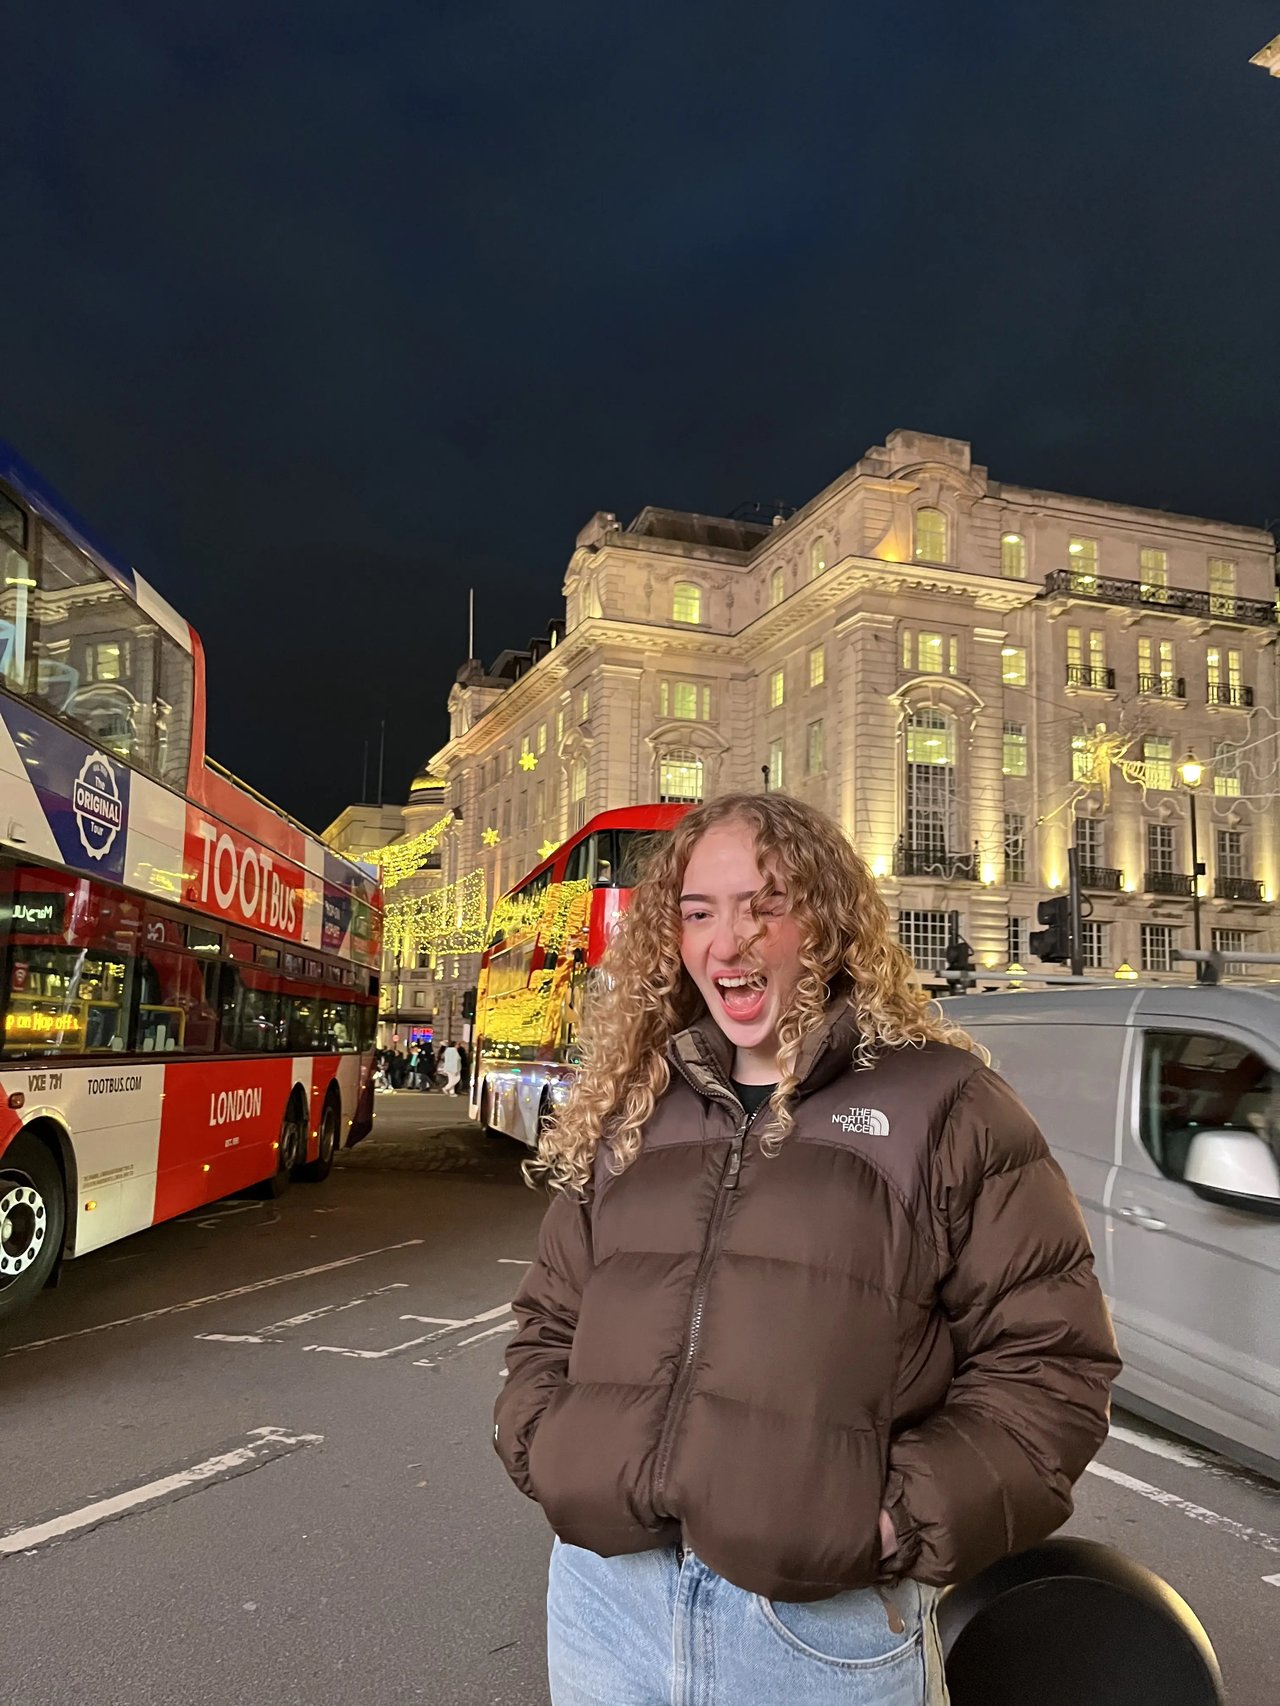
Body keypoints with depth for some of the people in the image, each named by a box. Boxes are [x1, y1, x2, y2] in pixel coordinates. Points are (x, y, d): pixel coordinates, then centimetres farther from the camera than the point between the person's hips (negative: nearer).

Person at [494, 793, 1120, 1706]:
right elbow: (550, 1320, 17)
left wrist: (910, 1519, -12)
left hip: (822, 1616, -4)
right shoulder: (629, 1112, 9)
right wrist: (547, 1452, 2)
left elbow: (1048, 1357, -5)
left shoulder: (941, 1101, -4)